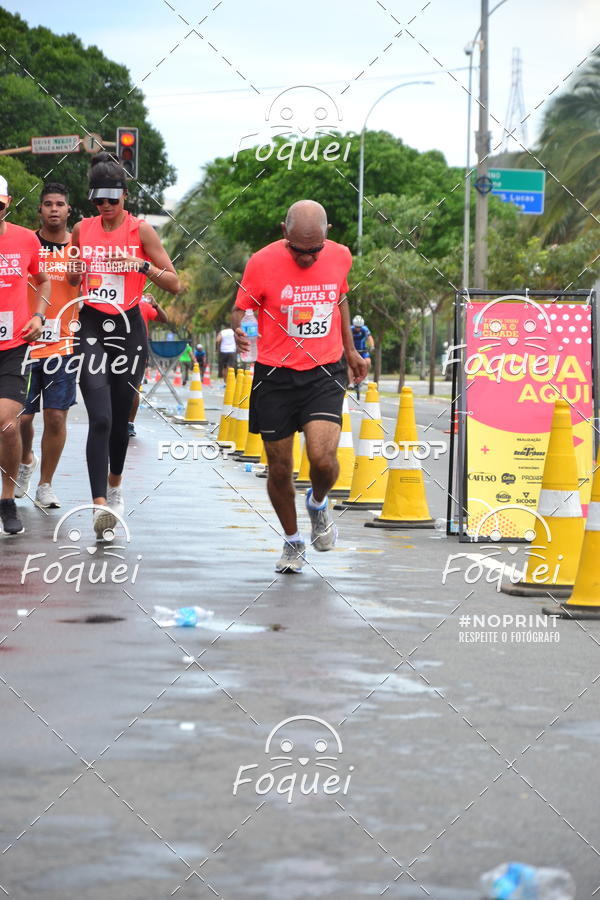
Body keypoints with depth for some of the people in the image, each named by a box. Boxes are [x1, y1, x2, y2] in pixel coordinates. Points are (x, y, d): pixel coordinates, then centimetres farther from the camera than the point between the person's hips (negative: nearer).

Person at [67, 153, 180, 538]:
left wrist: (142, 265, -19)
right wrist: (76, 272, -1)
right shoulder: (82, 229, 6)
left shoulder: (141, 230, -3)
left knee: (121, 417, 10)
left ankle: (115, 487, 36)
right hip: (92, 328, 1)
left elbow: (175, 284, -3)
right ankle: (100, 504, -22)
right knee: (100, 419, -14)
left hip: (129, 328, -1)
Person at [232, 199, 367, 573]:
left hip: (325, 374, 1)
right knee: (280, 469, 4)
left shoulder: (340, 256, 0)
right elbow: (240, 308, -2)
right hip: (274, 375, -1)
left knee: (323, 458, -18)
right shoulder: (263, 262, -11)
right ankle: (292, 541, 28)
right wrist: (239, 330, -25)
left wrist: (350, 350, 23)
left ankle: (318, 504, 18)